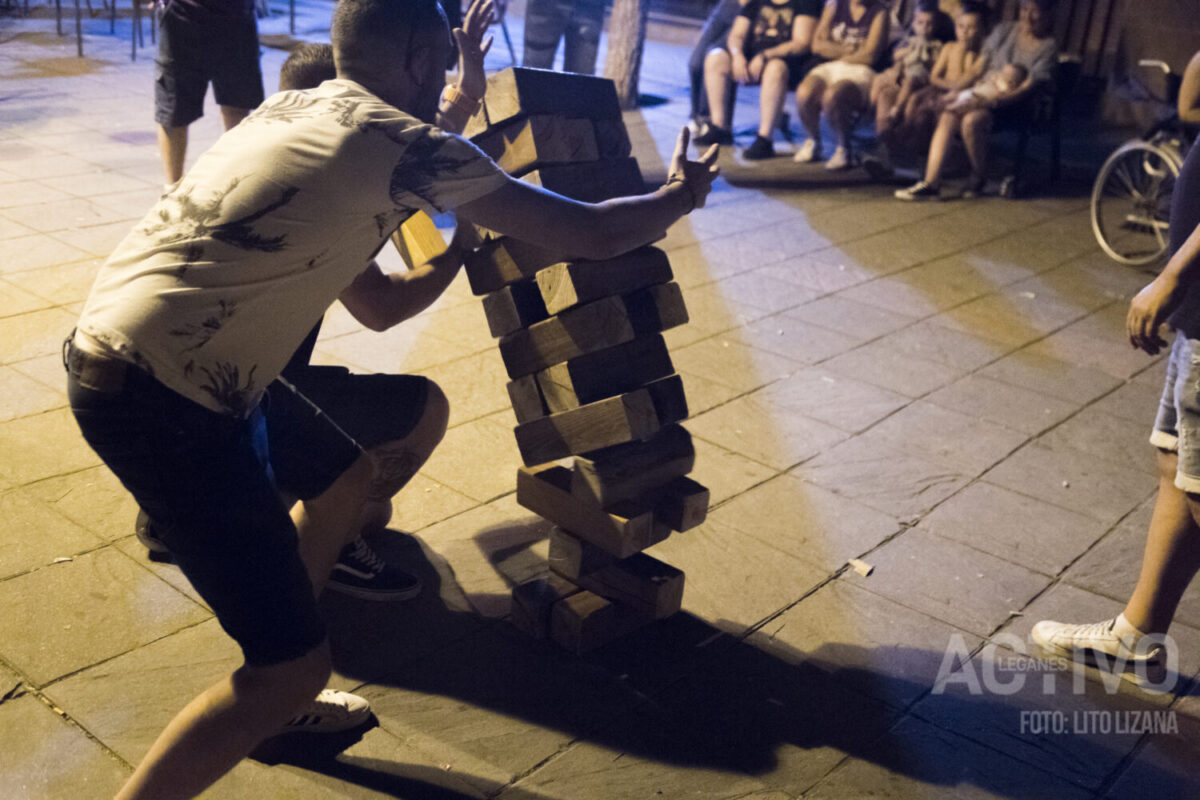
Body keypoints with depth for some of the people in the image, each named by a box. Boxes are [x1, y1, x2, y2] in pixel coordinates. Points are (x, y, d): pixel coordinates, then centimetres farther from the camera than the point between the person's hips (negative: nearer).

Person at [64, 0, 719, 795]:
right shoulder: (414, 145, -9)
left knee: (345, 476, 25)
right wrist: (677, 194, 17)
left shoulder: (293, 105, 15)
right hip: (159, 395, -10)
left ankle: (274, 706, 38)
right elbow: (594, 235, -3)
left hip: (110, 343, 10)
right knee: (295, 664, -5)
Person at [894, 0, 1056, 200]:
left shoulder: (1048, 48, -4)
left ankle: (979, 178, -14)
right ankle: (931, 183, -32)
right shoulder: (1004, 31, 11)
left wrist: (989, 103, -24)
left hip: (1012, 105, -5)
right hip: (982, 94, 5)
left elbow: (1027, 89, -13)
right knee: (948, 117, -26)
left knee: (971, 121, -34)